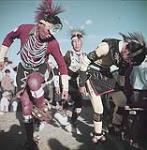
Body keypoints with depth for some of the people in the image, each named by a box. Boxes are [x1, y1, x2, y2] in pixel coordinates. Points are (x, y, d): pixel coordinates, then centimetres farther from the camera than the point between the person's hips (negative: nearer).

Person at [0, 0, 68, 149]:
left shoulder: (52, 43, -27)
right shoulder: (24, 29, -24)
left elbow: (62, 65, -17)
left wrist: (65, 87, -18)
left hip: (39, 69, -2)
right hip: (23, 69, 2)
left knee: (33, 83, -40)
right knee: (26, 107, 1)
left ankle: (42, 107, -9)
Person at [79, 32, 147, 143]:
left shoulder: (125, 55, -9)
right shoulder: (107, 46, -29)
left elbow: (123, 70, 8)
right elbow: (85, 61, -22)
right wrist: (82, 84, -17)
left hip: (106, 74, 7)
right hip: (92, 75, -6)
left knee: (122, 101, 0)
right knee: (98, 108, -9)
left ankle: (116, 128, 18)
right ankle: (98, 134, 12)